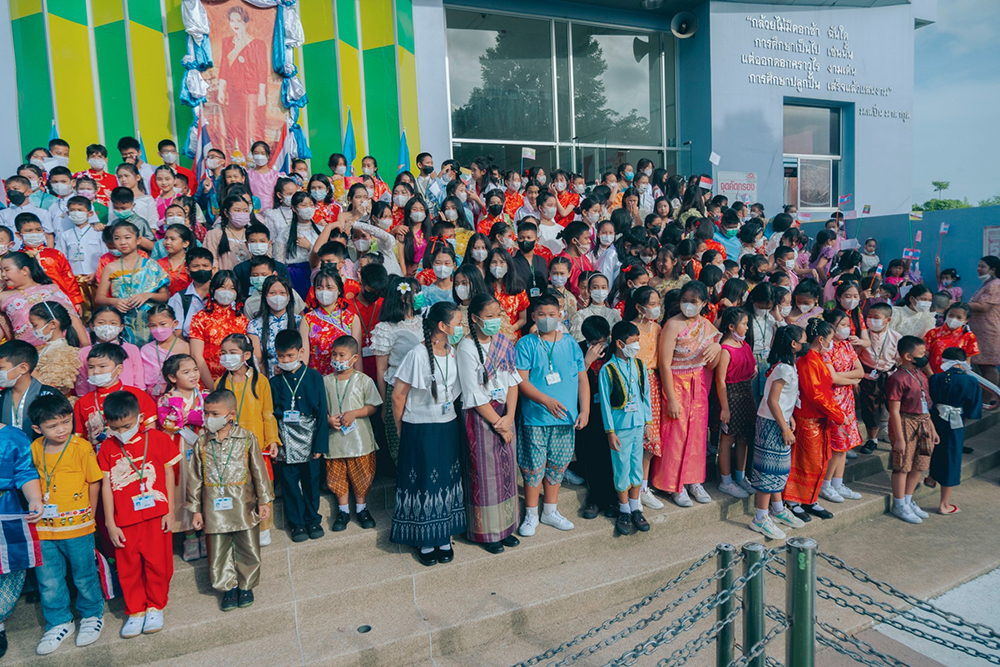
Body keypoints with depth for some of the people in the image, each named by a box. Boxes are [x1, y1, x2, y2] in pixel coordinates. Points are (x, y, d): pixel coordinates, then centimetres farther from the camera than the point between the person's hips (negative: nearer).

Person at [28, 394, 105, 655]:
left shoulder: (82, 447, -13)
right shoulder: (34, 450, -1)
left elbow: (94, 483, -5)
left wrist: (88, 515, -1)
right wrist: (37, 508, 5)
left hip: (77, 527, -4)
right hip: (44, 528, 4)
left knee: (84, 576, 11)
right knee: (48, 581, 13)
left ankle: (92, 616, 32)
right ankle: (60, 623, 32)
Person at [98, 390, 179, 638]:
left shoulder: (157, 439, -4)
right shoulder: (107, 448, 1)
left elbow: (169, 473, 1)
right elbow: (106, 486, 3)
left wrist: (169, 511, -1)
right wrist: (110, 524, 2)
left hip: (155, 515, -2)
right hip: (124, 520, 2)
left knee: (157, 563, 7)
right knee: (128, 567, 10)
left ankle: (155, 607, 27)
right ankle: (135, 611, 27)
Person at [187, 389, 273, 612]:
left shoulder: (246, 439, -5)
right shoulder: (202, 443, 0)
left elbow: (259, 470, 0)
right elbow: (195, 478, 6)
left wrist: (264, 501, -1)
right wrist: (195, 509, 6)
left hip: (243, 506, -1)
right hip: (214, 508, 2)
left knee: (248, 549, 8)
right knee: (218, 551, 8)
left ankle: (246, 586, 28)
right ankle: (229, 587, 27)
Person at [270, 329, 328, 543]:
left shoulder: (314, 377, -3)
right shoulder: (275, 382, 1)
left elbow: (322, 413, -3)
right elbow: (270, 415, 2)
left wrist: (320, 444, -6)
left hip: (309, 439, -1)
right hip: (286, 442, 1)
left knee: (311, 481, 10)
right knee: (289, 483, 8)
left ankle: (312, 519, 29)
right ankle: (297, 523, 24)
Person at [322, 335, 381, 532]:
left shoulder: (363, 380, -4)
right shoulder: (325, 381, 2)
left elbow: (373, 407, -4)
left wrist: (353, 413, -16)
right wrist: (328, 419, -12)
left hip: (360, 439, -2)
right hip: (335, 439, 2)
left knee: (361, 475, 9)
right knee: (338, 477, 10)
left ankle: (361, 508, 28)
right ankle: (343, 510, 27)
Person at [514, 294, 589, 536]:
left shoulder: (570, 344, 7)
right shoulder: (526, 344, -3)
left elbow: (582, 379, 10)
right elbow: (521, 381, -10)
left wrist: (584, 410, 1)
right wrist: (547, 401, -21)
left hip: (566, 418, 4)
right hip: (536, 418, -3)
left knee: (557, 465, 13)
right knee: (534, 467, 3)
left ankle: (550, 511, 31)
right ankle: (531, 515, 20)